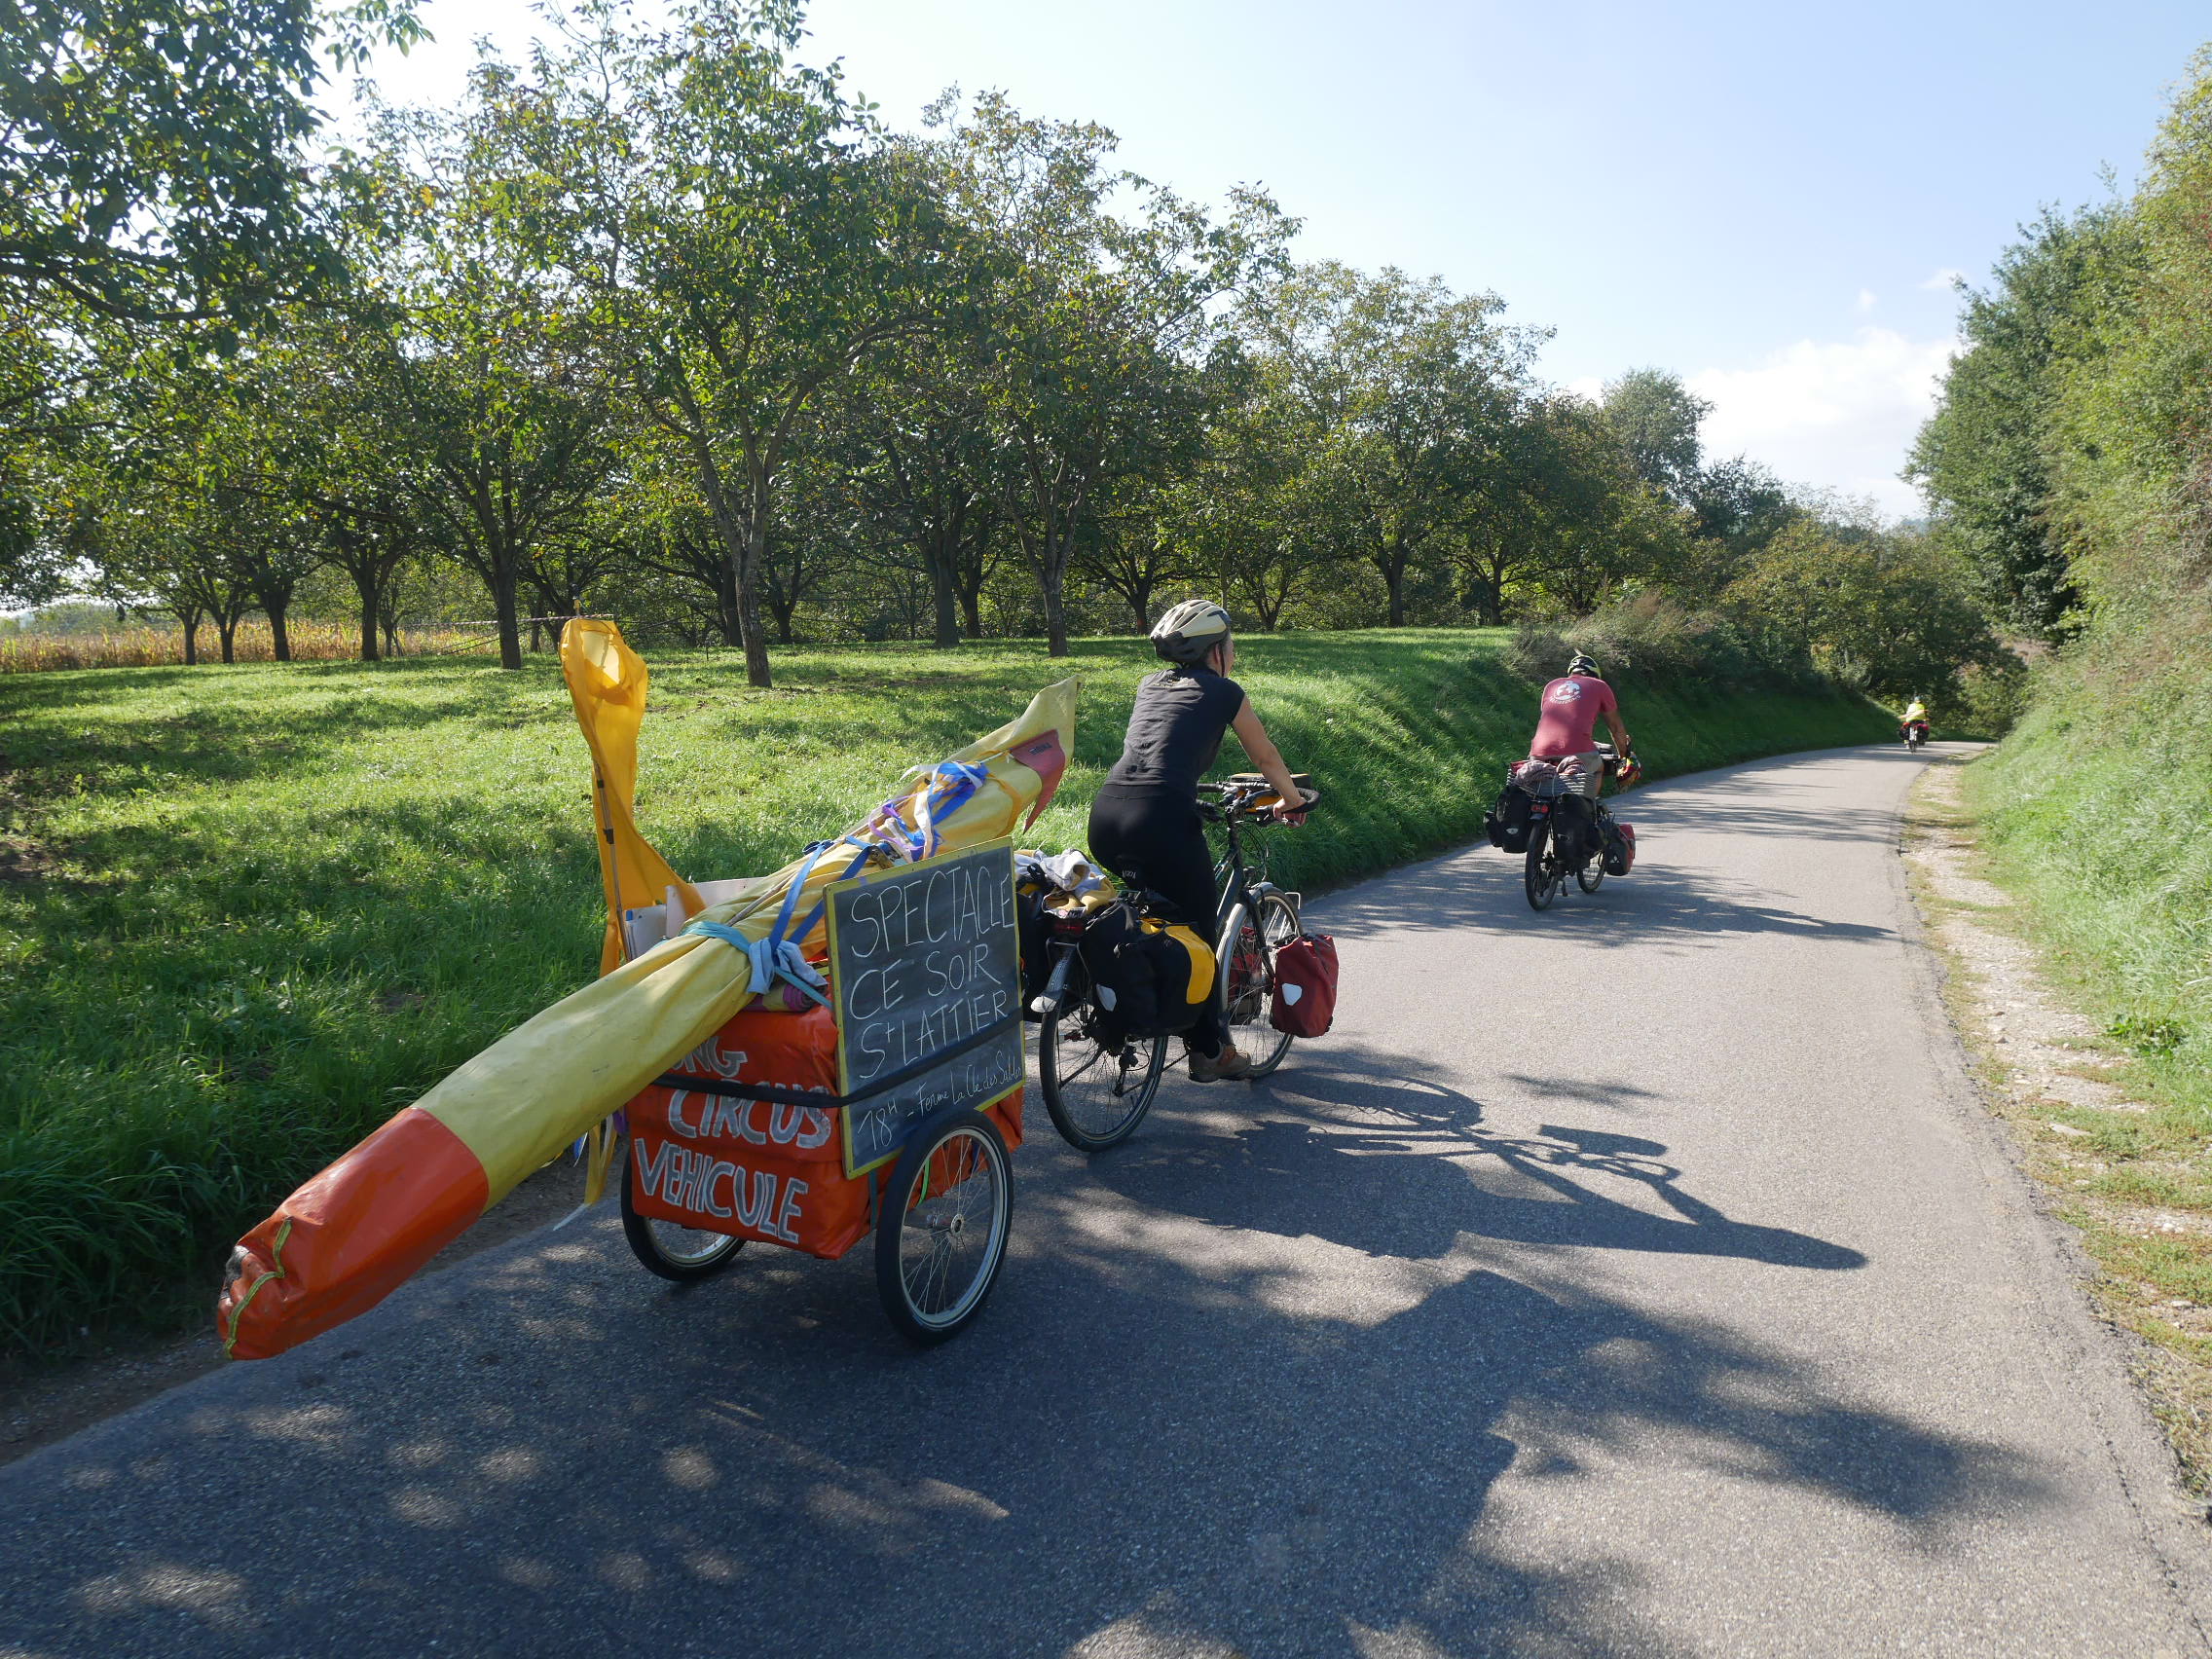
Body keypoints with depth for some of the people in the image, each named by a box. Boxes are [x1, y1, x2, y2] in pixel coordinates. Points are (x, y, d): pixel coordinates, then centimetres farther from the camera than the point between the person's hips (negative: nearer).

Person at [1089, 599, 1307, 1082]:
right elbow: (1266, 758, 27)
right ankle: (1210, 1051, 20)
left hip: (1105, 813, 5)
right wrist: (1292, 799, 45)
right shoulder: (1224, 692, 13)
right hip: (1161, 817, -5)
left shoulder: (1150, 684, 26)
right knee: (1196, 933, 11)